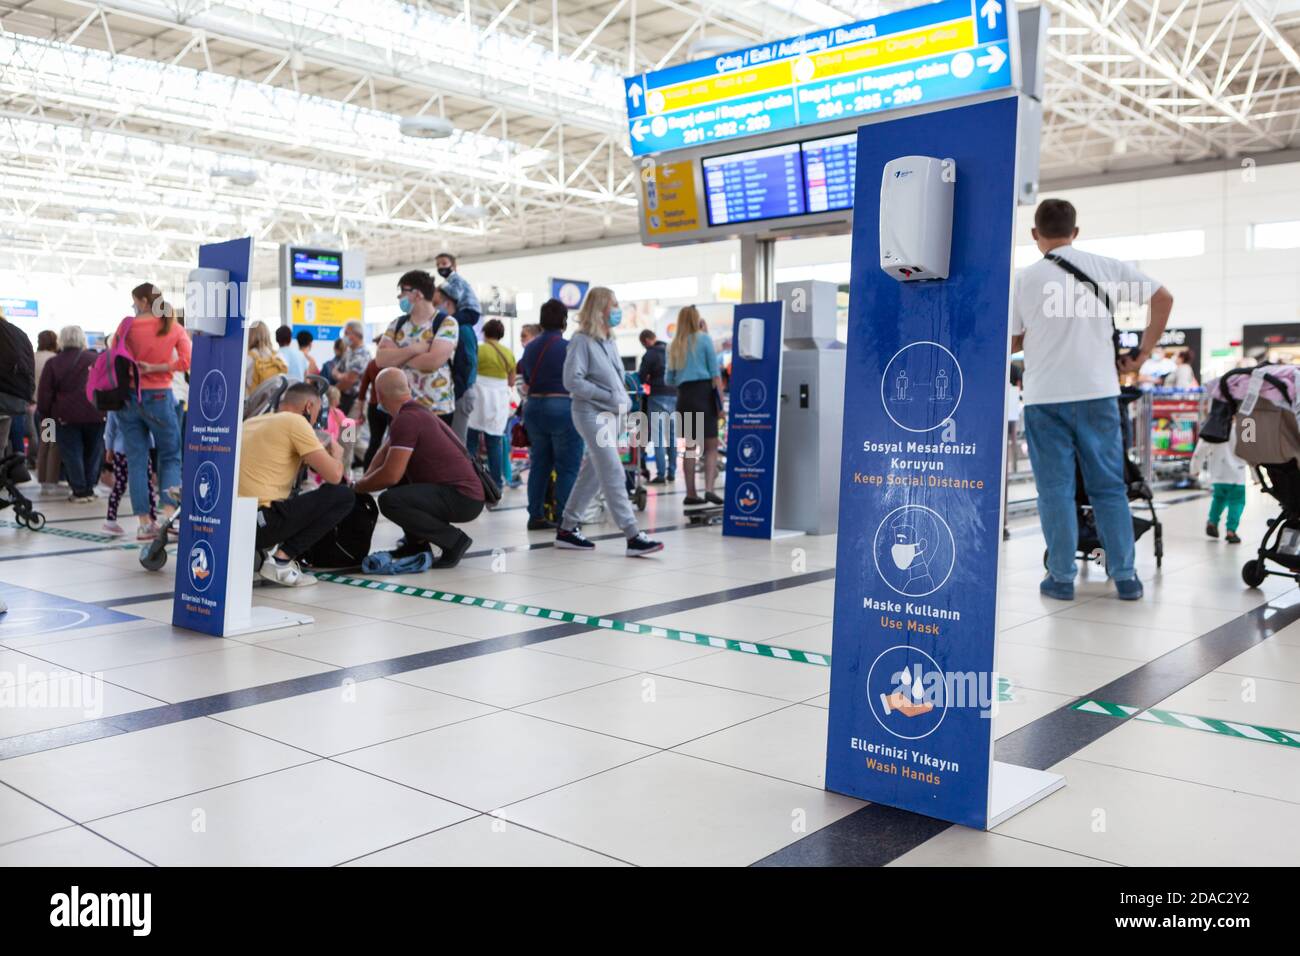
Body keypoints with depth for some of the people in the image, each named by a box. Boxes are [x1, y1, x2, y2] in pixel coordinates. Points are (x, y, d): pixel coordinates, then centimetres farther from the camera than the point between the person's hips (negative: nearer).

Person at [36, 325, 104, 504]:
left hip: (66, 416, -1)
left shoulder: (53, 364, 1)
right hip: (95, 415, 1)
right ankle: (89, 489, 14)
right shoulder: (96, 359, 4)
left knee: (72, 454, 6)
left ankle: (80, 490, 3)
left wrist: (44, 416, 9)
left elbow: (44, 395, -1)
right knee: (93, 452, 12)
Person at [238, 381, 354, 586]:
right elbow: (334, 475, -7)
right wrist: (336, 454, 15)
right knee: (343, 496, -1)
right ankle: (281, 559, -6)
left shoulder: (251, 422, 20)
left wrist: (305, 459, 31)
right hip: (259, 521, -9)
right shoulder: (295, 421, -3)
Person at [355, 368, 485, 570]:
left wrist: (358, 487, -1)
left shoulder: (406, 419, -16)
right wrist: (366, 480, 11)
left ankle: (454, 540, -11)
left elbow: (391, 475, -18)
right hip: (460, 491, 10)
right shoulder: (417, 412, 14)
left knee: (389, 501, -24)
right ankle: (416, 543, 20)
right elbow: (385, 453, 24)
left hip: (462, 499, -10)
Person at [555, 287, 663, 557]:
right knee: (614, 476, -13)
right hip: (593, 413, -9)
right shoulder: (582, 340, -9)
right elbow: (572, 380, -17)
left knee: (591, 475, 12)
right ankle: (633, 537, -15)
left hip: (612, 415, 9)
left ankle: (567, 530, 21)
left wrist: (623, 401, 7)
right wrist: (608, 396, -16)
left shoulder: (609, 341, 15)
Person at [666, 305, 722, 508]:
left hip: (684, 395, 4)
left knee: (690, 446, 10)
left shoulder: (674, 346, 13)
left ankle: (691, 493, 12)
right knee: (711, 445, -1)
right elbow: (715, 373, -3)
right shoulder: (704, 339, 3)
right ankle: (709, 489, -16)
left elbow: (669, 379, 15)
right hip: (704, 392, -4)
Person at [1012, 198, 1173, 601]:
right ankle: (1125, 576, 12)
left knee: (1056, 490, 4)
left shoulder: (1024, 279, -1)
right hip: (1098, 393, 2)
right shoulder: (1106, 268, 4)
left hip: (1045, 398, -2)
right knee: (1109, 487, 9)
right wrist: (1143, 353, 10)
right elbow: (1163, 298, 4)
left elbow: (1011, 343, 4)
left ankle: (1062, 578, 7)